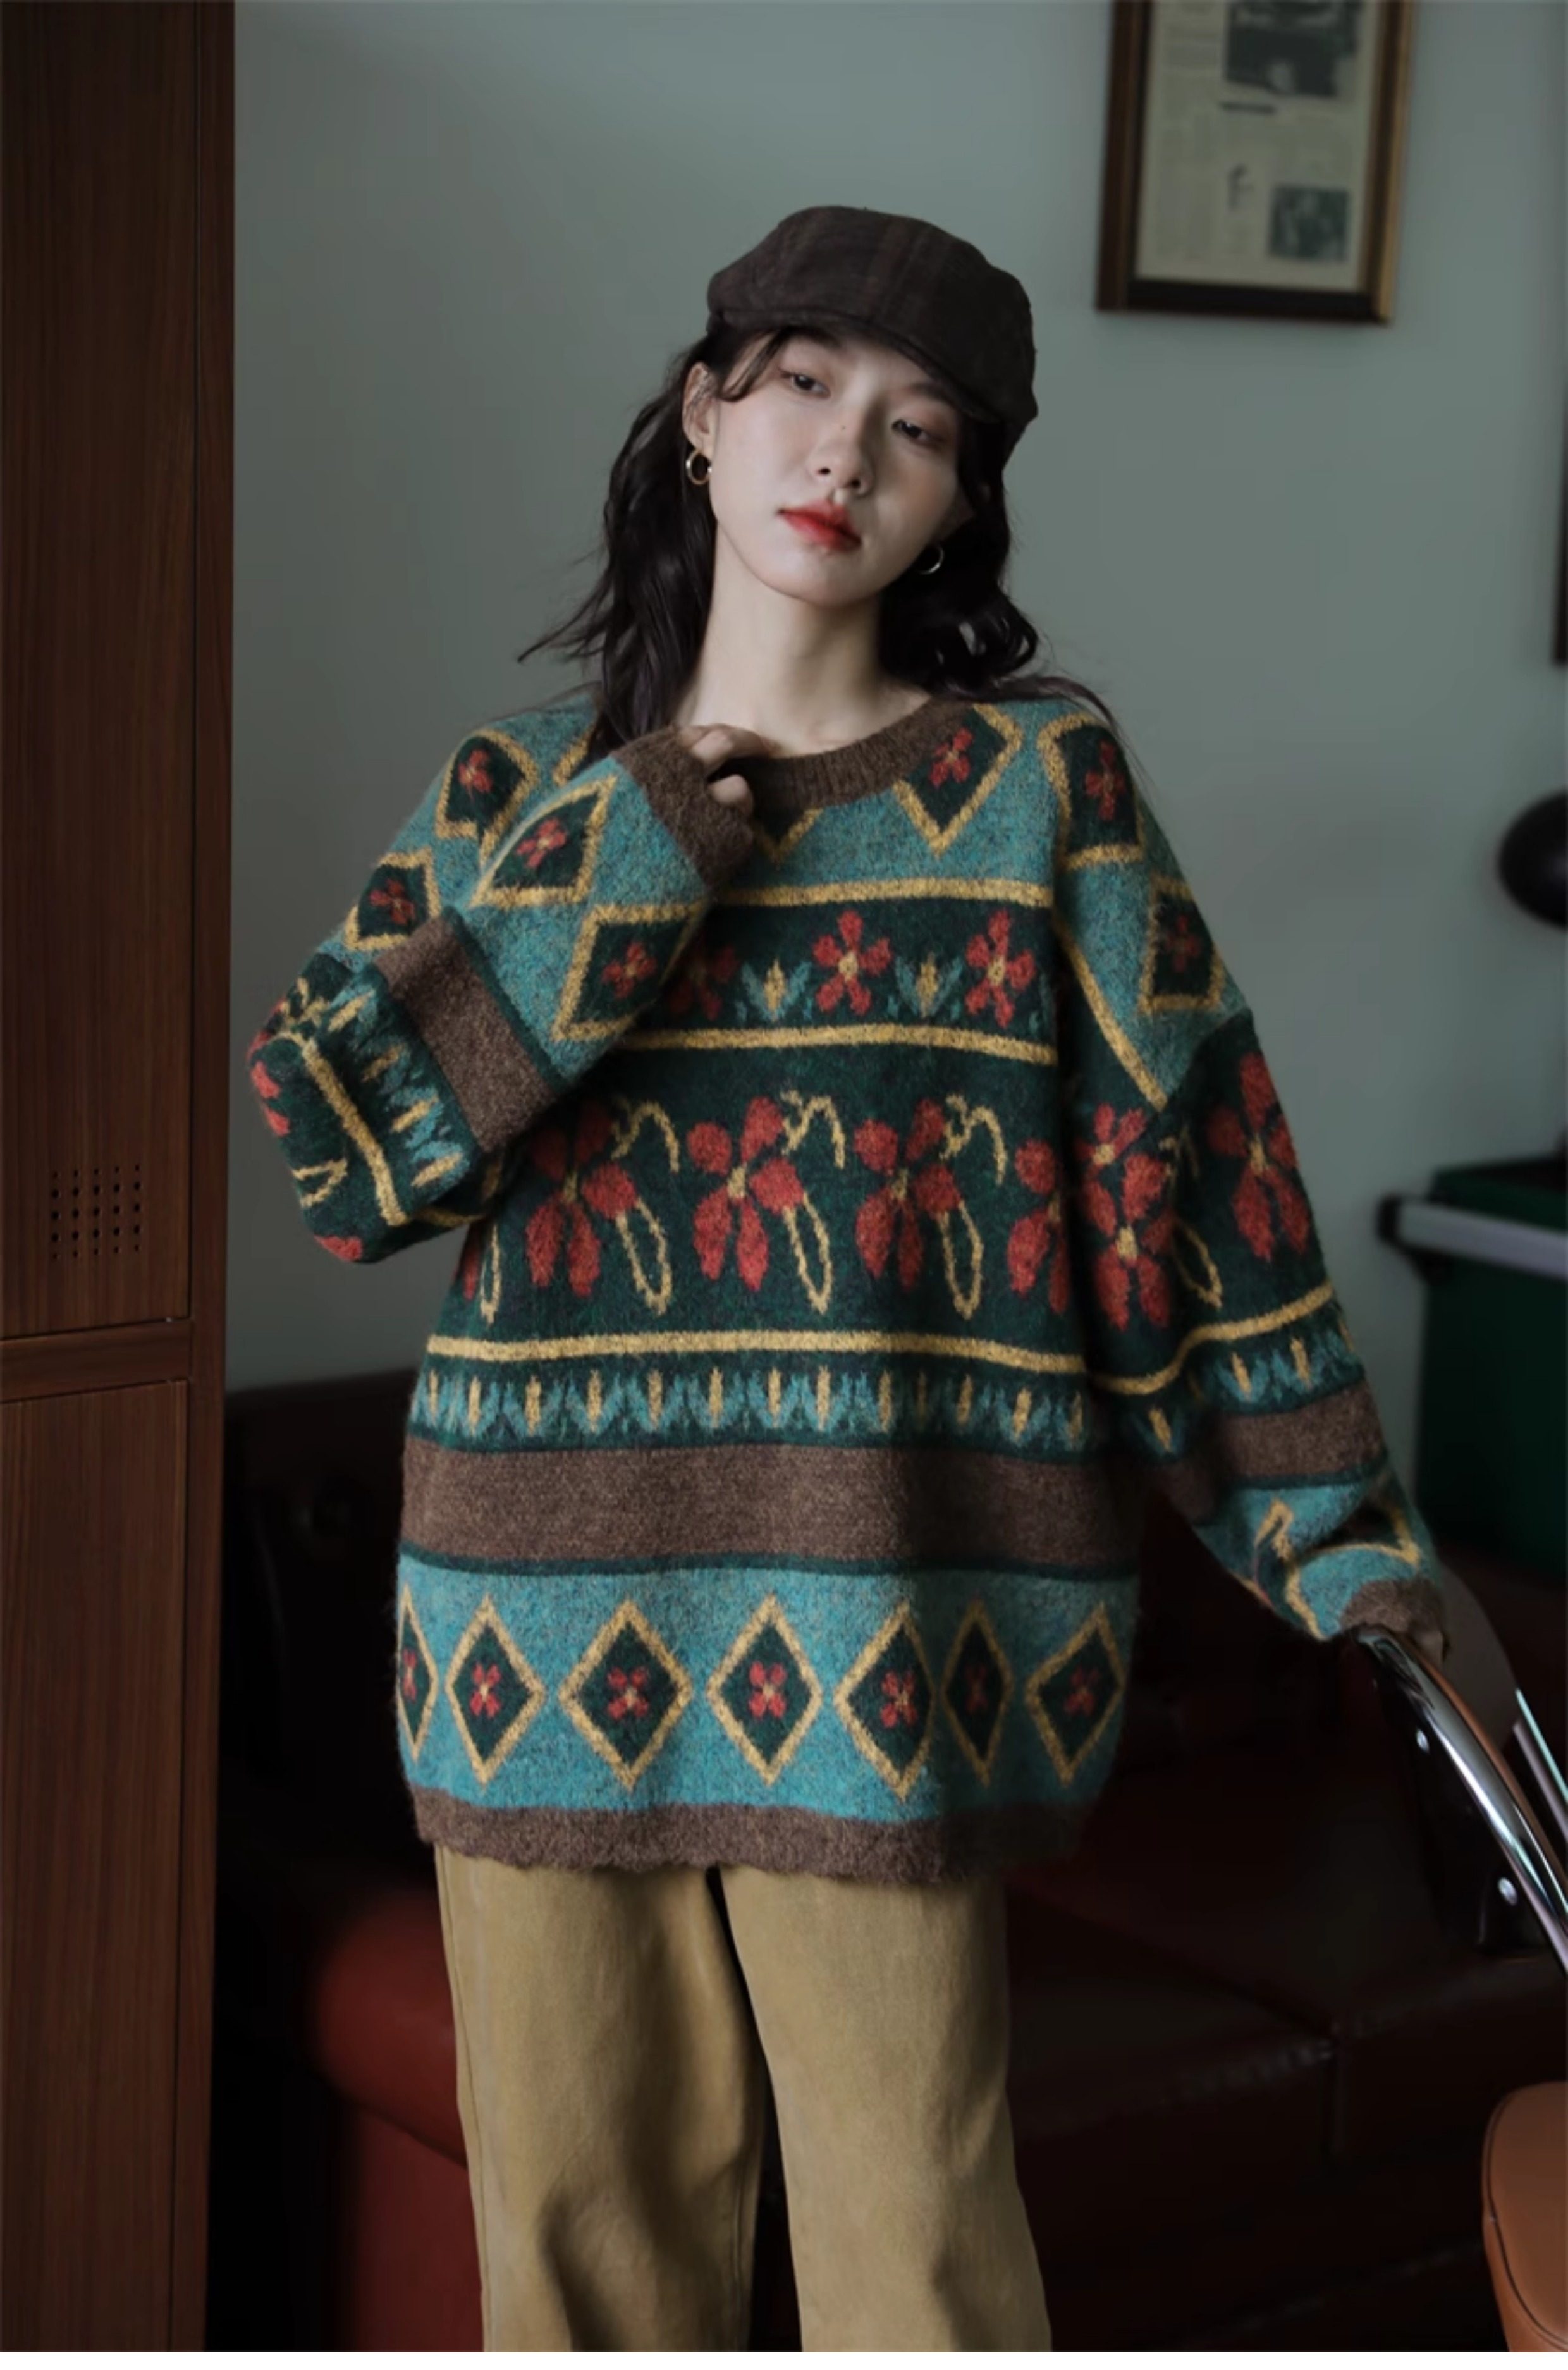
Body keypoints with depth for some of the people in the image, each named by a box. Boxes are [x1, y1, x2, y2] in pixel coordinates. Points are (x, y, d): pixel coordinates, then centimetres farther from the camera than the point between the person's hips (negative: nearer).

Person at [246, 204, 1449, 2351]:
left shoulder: (1040, 776, 1)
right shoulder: (521, 794, 8)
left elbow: (1186, 1161, 2)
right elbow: (330, 1140, -3)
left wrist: (1330, 1524, -1)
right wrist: (630, 872, -8)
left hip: (887, 1631, -3)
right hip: (549, 1618, 3)